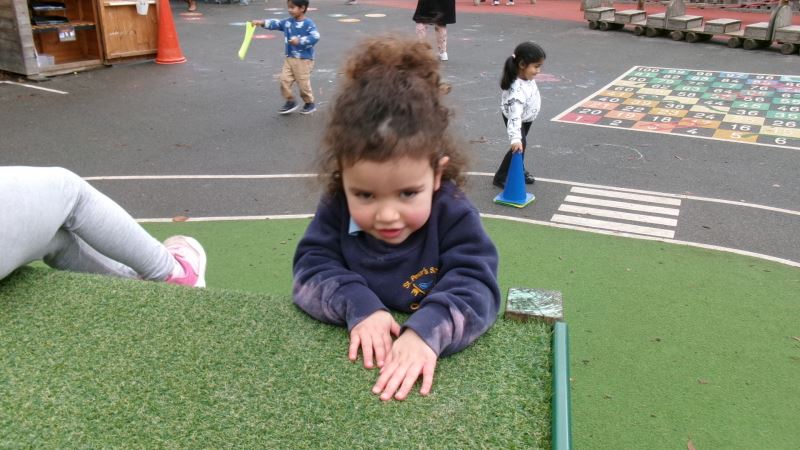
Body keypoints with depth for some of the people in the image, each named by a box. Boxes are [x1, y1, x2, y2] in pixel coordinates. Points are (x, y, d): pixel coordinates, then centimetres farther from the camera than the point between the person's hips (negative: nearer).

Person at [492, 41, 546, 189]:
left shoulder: (526, 76, -19)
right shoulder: (517, 90, -44)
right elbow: (515, 116, -50)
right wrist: (515, 138, -56)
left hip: (528, 116, 8)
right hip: (515, 116, -8)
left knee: (522, 143, 21)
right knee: (520, 145, -15)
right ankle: (501, 177, -2)